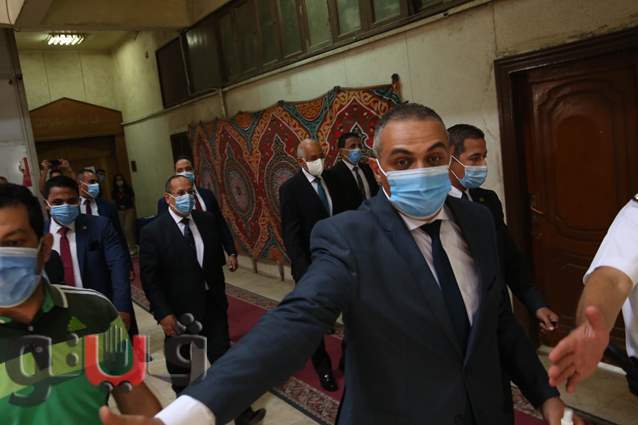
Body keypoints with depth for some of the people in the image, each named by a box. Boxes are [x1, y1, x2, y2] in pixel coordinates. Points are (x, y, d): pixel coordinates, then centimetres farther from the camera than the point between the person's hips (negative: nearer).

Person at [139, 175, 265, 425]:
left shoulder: (208, 221, -1)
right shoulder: (153, 232, -13)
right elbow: (149, 278, -13)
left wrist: (221, 294, 7)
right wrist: (163, 314, -17)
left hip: (212, 304, 3)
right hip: (179, 310, -2)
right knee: (181, 368, 18)